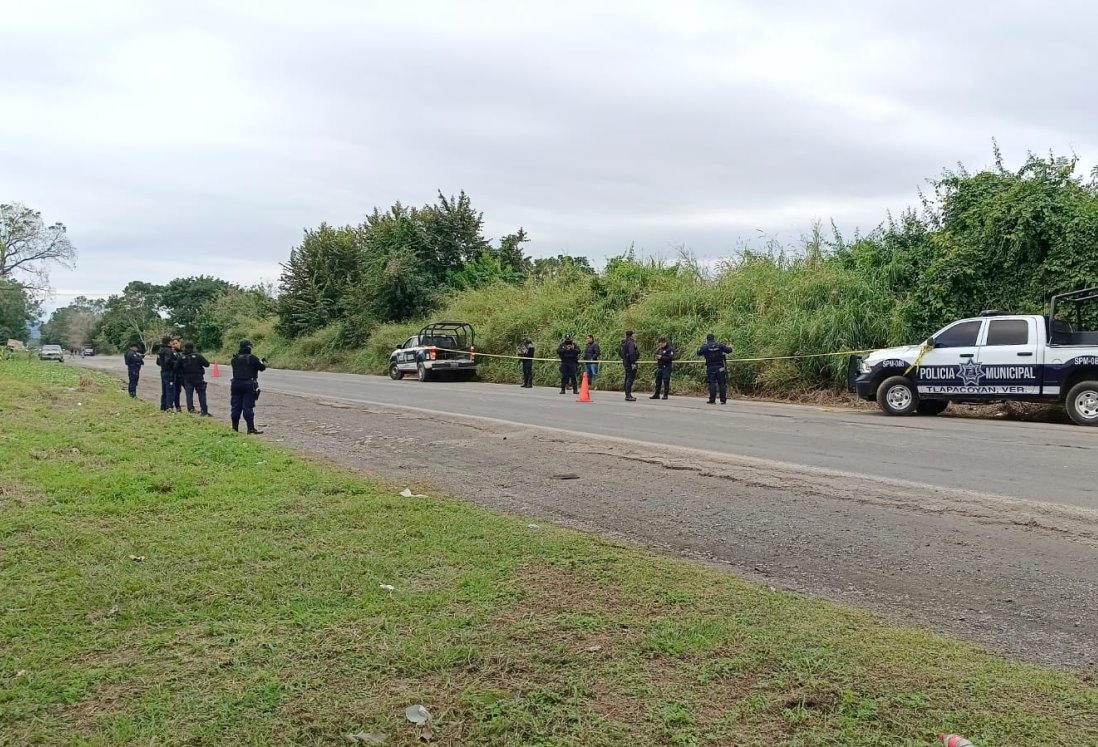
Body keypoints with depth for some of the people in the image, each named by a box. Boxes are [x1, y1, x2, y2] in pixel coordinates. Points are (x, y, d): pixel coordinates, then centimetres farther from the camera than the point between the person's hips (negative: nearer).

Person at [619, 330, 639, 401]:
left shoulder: (623, 343, 14)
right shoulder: (630, 343, -16)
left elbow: (619, 351, 24)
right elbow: (632, 353, -24)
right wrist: (633, 363, -25)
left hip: (625, 362, 10)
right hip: (630, 363, -10)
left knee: (627, 378, 16)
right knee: (630, 378, -10)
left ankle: (627, 395, 22)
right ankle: (628, 395, -13)